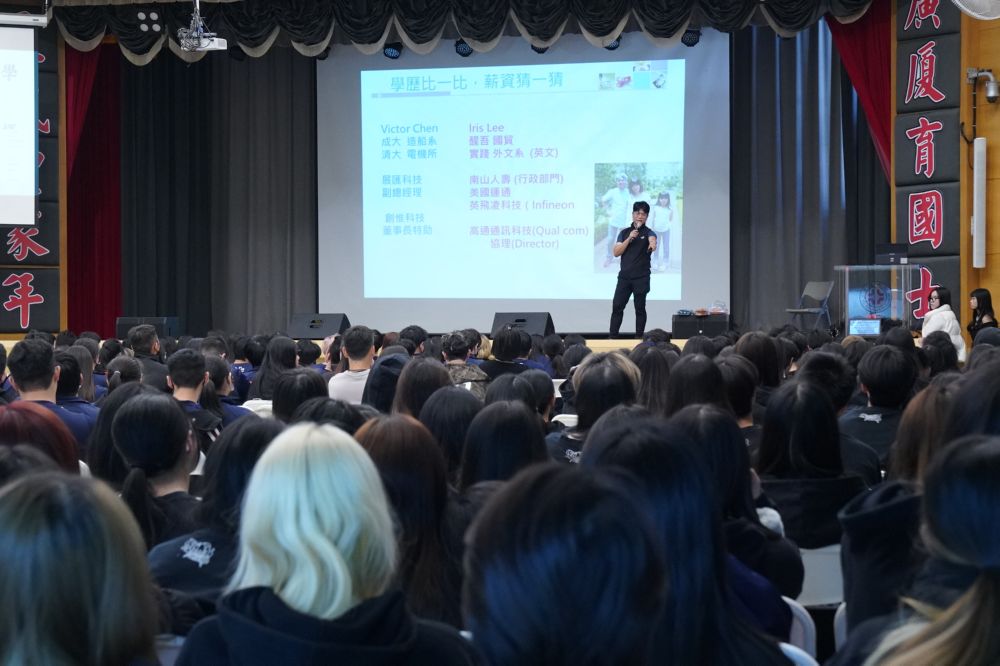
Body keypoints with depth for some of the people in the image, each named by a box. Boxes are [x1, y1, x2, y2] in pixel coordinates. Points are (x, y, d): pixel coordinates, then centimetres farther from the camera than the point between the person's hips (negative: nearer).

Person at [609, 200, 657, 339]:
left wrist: (652, 245, -50)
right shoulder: (624, 232, 11)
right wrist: (629, 238, -10)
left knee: (640, 308, 1)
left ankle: (639, 338, 6)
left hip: (641, 278, -3)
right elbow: (616, 252, 2)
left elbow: (652, 239, -25)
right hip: (624, 276, 3)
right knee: (617, 307, 0)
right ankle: (613, 337, 5)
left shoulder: (648, 232, 0)